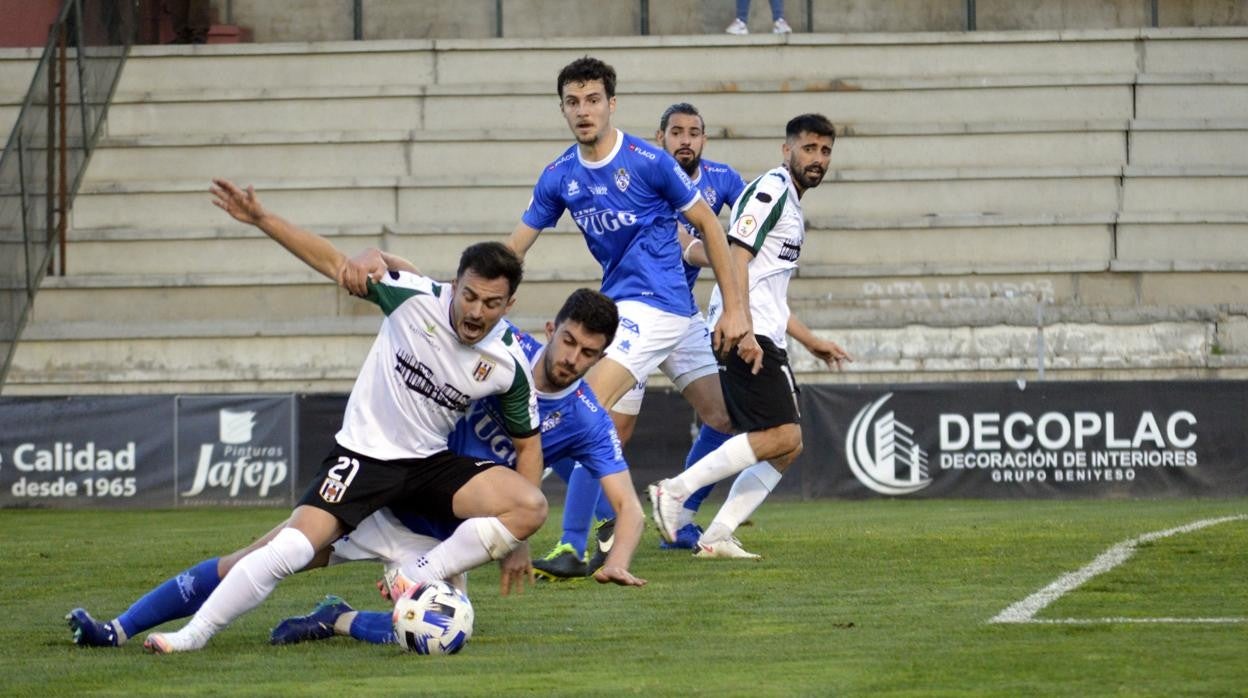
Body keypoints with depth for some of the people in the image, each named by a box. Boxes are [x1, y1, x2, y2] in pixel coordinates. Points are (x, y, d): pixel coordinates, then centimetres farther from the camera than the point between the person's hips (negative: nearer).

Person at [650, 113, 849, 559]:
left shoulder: (792, 206, 24)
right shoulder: (770, 190, -7)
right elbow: (736, 259, -17)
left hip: (764, 340, 10)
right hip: (746, 335, -10)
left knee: (786, 447, 4)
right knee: (782, 436, -18)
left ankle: (716, 537, 1)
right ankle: (675, 490, -16)